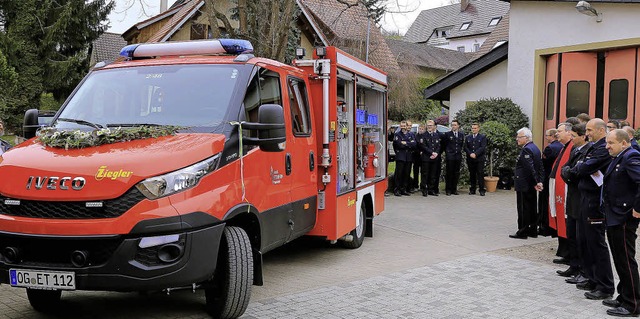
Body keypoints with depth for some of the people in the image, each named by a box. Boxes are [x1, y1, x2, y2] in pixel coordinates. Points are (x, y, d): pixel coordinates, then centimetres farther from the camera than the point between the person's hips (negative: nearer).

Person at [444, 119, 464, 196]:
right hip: (450, 156, -3)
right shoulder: (447, 134, 2)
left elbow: (462, 144, 19)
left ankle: (454, 189, 12)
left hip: (458, 156, 3)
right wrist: (447, 153, 4)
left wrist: (460, 151, 10)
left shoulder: (461, 134, 12)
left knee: (456, 173, 5)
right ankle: (448, 190, 3)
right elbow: (444, 145, 6)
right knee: (449, 173, -2)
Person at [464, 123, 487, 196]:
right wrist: (470, 154, -9)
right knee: (472, 175, 5)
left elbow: (483, 147, -6)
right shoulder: (468, 137, 15)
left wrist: (475, 154, -16)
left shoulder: (483, 137, 5)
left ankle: (481, 190, -2)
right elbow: (465, 147, 8)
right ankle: (472, 190, 10)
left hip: (479, 159, -3)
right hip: (470, 159, 3)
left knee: (480, 174, -5)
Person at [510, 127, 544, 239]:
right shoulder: (535, 148, 12)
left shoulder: (526, 149, -19)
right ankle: (532, 230, 21)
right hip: (532, 185, 10)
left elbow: (530, 168, -24)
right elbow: (540, 168, 12)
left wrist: (535, 182, -19)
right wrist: (539, 181, 8)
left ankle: (522, 232, 3)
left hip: (524, 185, -9)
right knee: (532, 208, 14)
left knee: (523, 209, -2)